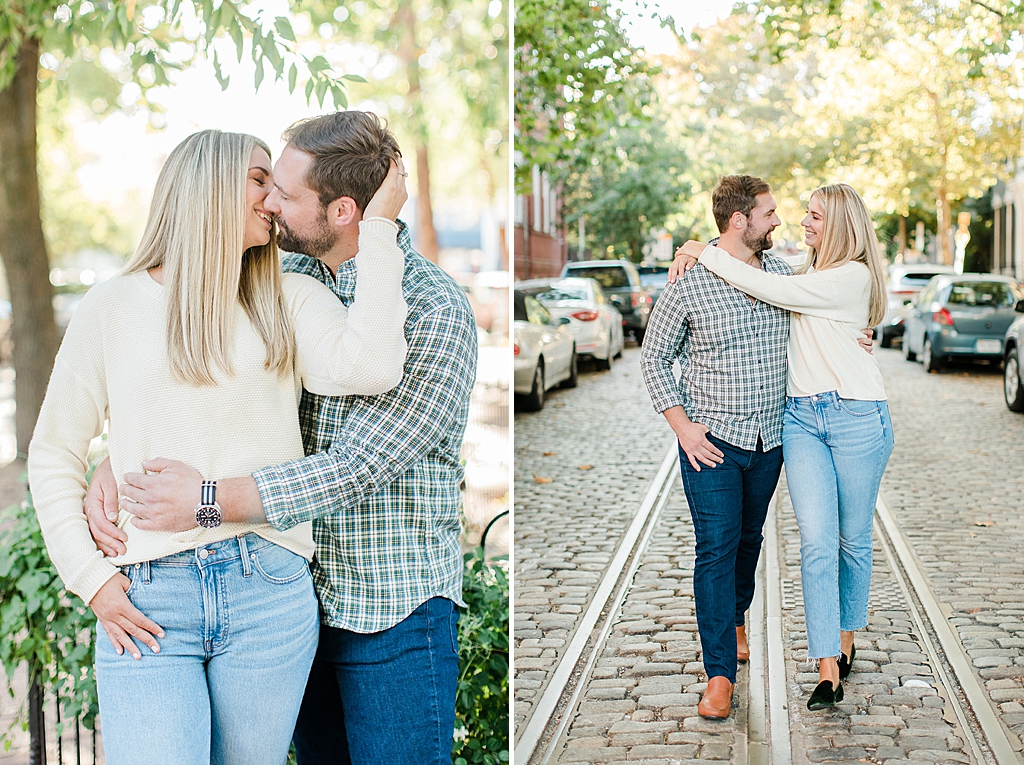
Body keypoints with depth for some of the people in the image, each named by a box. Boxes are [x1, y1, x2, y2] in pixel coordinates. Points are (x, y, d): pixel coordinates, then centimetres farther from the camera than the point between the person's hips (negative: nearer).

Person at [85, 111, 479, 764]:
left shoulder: (437, 310, -16)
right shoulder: (288, 279, 4)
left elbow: (360, 465, -22)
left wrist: (210, 500, -22)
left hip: (395, 612, -6)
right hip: (300, 599, 6)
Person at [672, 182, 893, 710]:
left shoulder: (853, 275, -8)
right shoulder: (807, 275, 16)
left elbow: (772, 290, -15)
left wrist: (707, 254, -9)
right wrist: (698, 259, 0)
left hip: (856, 414, -5)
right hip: (801, 416, 5)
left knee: (853, 538, 7)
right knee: (816, 541, -6)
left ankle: (845, 641, 27)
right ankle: (828, 672, -9)